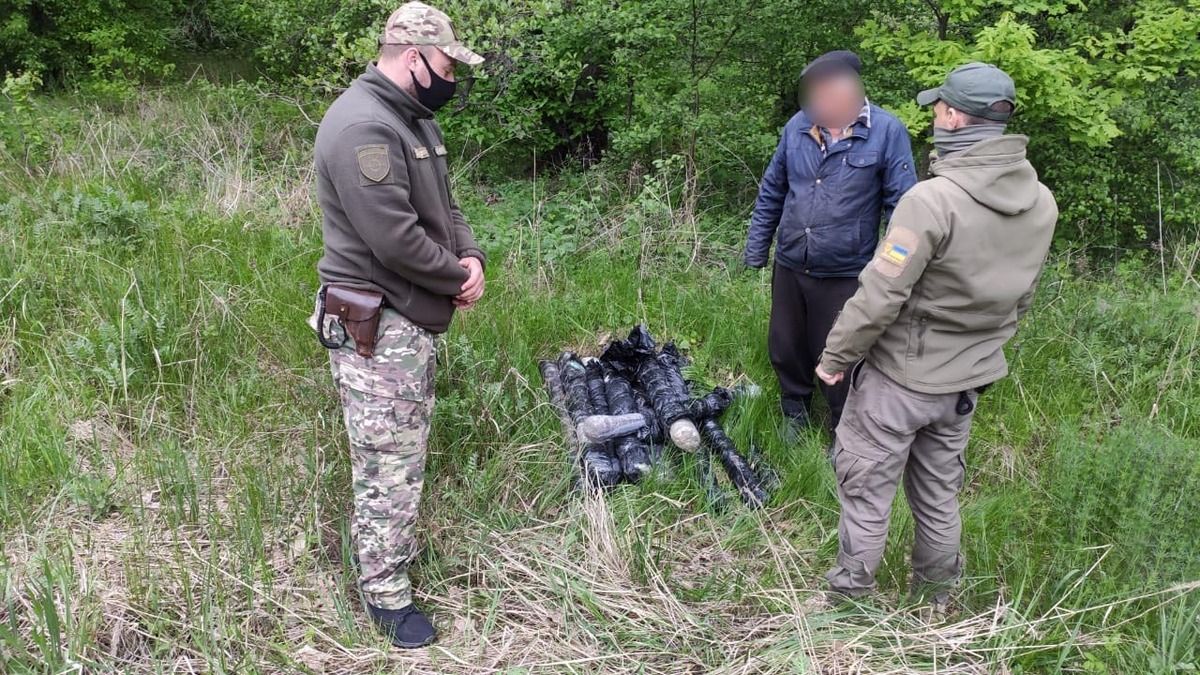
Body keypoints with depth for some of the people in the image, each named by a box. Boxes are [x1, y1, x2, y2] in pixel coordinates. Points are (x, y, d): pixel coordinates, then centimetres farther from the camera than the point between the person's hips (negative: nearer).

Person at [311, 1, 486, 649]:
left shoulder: (415, 121, 12)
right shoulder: (362, 126, -22)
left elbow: (443, 207, 17)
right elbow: (395, 239, -28)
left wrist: (471, 256, -3)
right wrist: (458, 278, -12)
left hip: (414, 319, 10)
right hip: (375, 327, -10)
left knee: (407, 450, 21)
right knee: (388, 464, -2)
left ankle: (395, 548, 37)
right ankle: (385, 594, 12)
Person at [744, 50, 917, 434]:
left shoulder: (887, 131, -13)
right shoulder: (798, 126, -1)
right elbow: (771, 192, 9)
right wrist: (757, 247, 10)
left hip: (844, 274, -4)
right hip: (789, 267, 4)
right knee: (784, 348, 19)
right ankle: (795, 413, 45)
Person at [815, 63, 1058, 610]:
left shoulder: (933, 198, -26)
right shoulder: (1042, 203, -2)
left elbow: (880, 294, -24)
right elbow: (1021, 297, 9)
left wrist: (835, 356, -11)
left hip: (899, 378, -7)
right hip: (966, 381, 7)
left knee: (865, 488, 10)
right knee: (939, 494, 22)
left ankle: (850, 593, 24)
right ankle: (937, 596, 38)